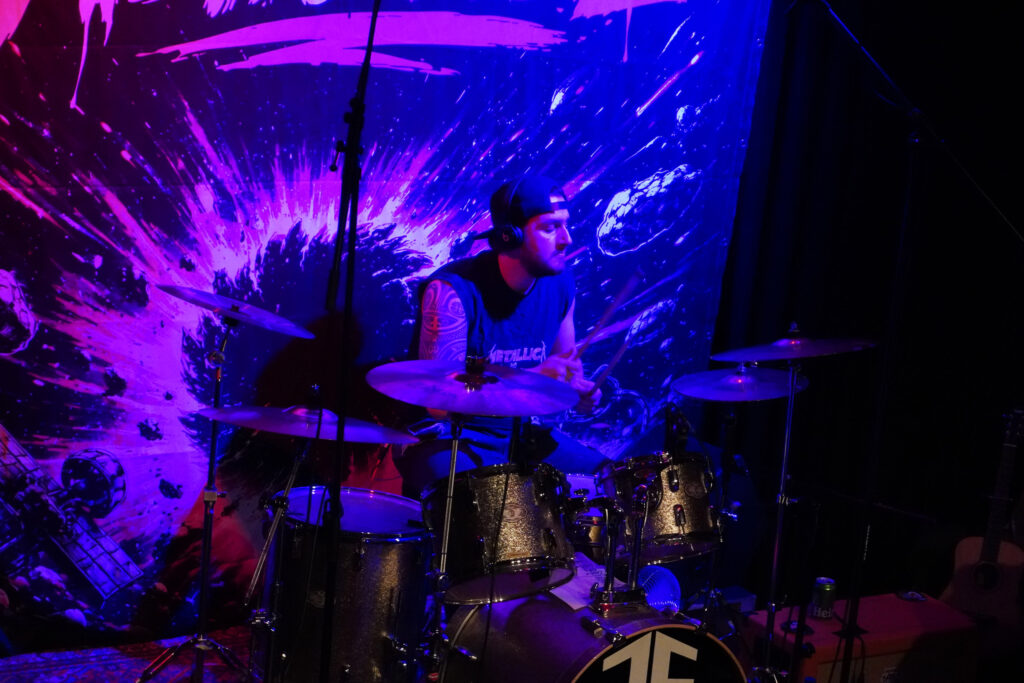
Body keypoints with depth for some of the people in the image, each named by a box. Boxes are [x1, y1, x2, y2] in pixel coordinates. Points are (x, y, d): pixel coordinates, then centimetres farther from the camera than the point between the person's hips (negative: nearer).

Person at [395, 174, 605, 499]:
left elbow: (565, 359, 16)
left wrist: (580, 389, -9)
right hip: (448, 439, -7)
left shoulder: (560, 282, -1)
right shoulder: (451, 290, -22)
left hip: (520, 432, 7)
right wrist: (532, 378, -35)